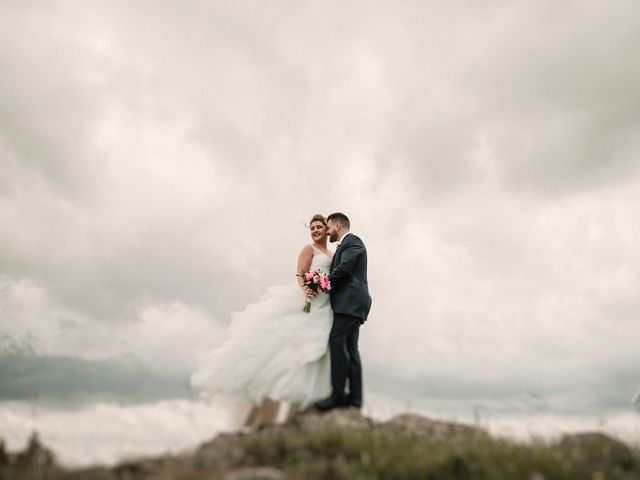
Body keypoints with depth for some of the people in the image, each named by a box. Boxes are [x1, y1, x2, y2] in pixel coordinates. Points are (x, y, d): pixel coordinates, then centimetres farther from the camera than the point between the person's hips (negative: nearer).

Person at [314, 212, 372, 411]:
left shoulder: (352, 241, -3)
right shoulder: (346, 245, 28)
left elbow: (344, 268, -16)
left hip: (350, 302, -10)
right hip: (349, 303, 10)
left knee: (337, 342, -16)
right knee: (350, 348, 7)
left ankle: (338, 394, -17)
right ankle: (354, 396, 7)